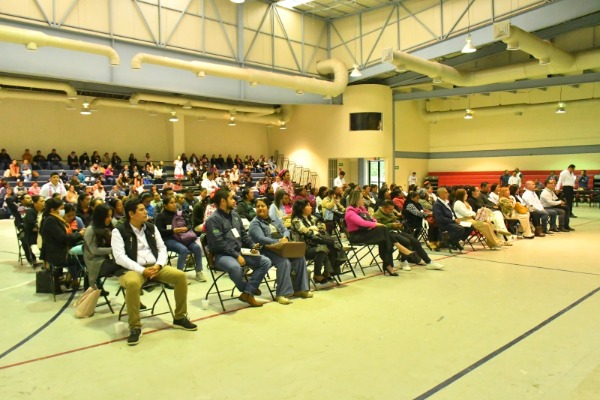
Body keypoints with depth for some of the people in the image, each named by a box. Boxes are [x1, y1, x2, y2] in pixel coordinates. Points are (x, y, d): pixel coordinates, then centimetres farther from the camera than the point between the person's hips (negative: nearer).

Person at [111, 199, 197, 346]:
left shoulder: (151, 227, 12)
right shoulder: (119, 231, -5)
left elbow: (162, 248, 10)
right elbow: (120, 257, -13)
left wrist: (158, 265, -10)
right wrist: (142, 270, -21)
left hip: (154, 267, 5)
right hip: (131, 269, -5)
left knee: (181, 275, -15)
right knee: (132, 283, -39)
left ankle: (180, 318, 0)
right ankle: (135, 327, -21)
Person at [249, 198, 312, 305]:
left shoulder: (275, 220, 23)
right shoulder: (255, 223, 1)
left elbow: (285, 230, 13)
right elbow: (261, 238, -14)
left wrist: (285, 238, -12)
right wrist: (278, 242, -24)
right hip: (267, 250, -6)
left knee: (300, 258, -17)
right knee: (285, 262, -33)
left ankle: (299, 289, -8)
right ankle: (282, 293, -28)